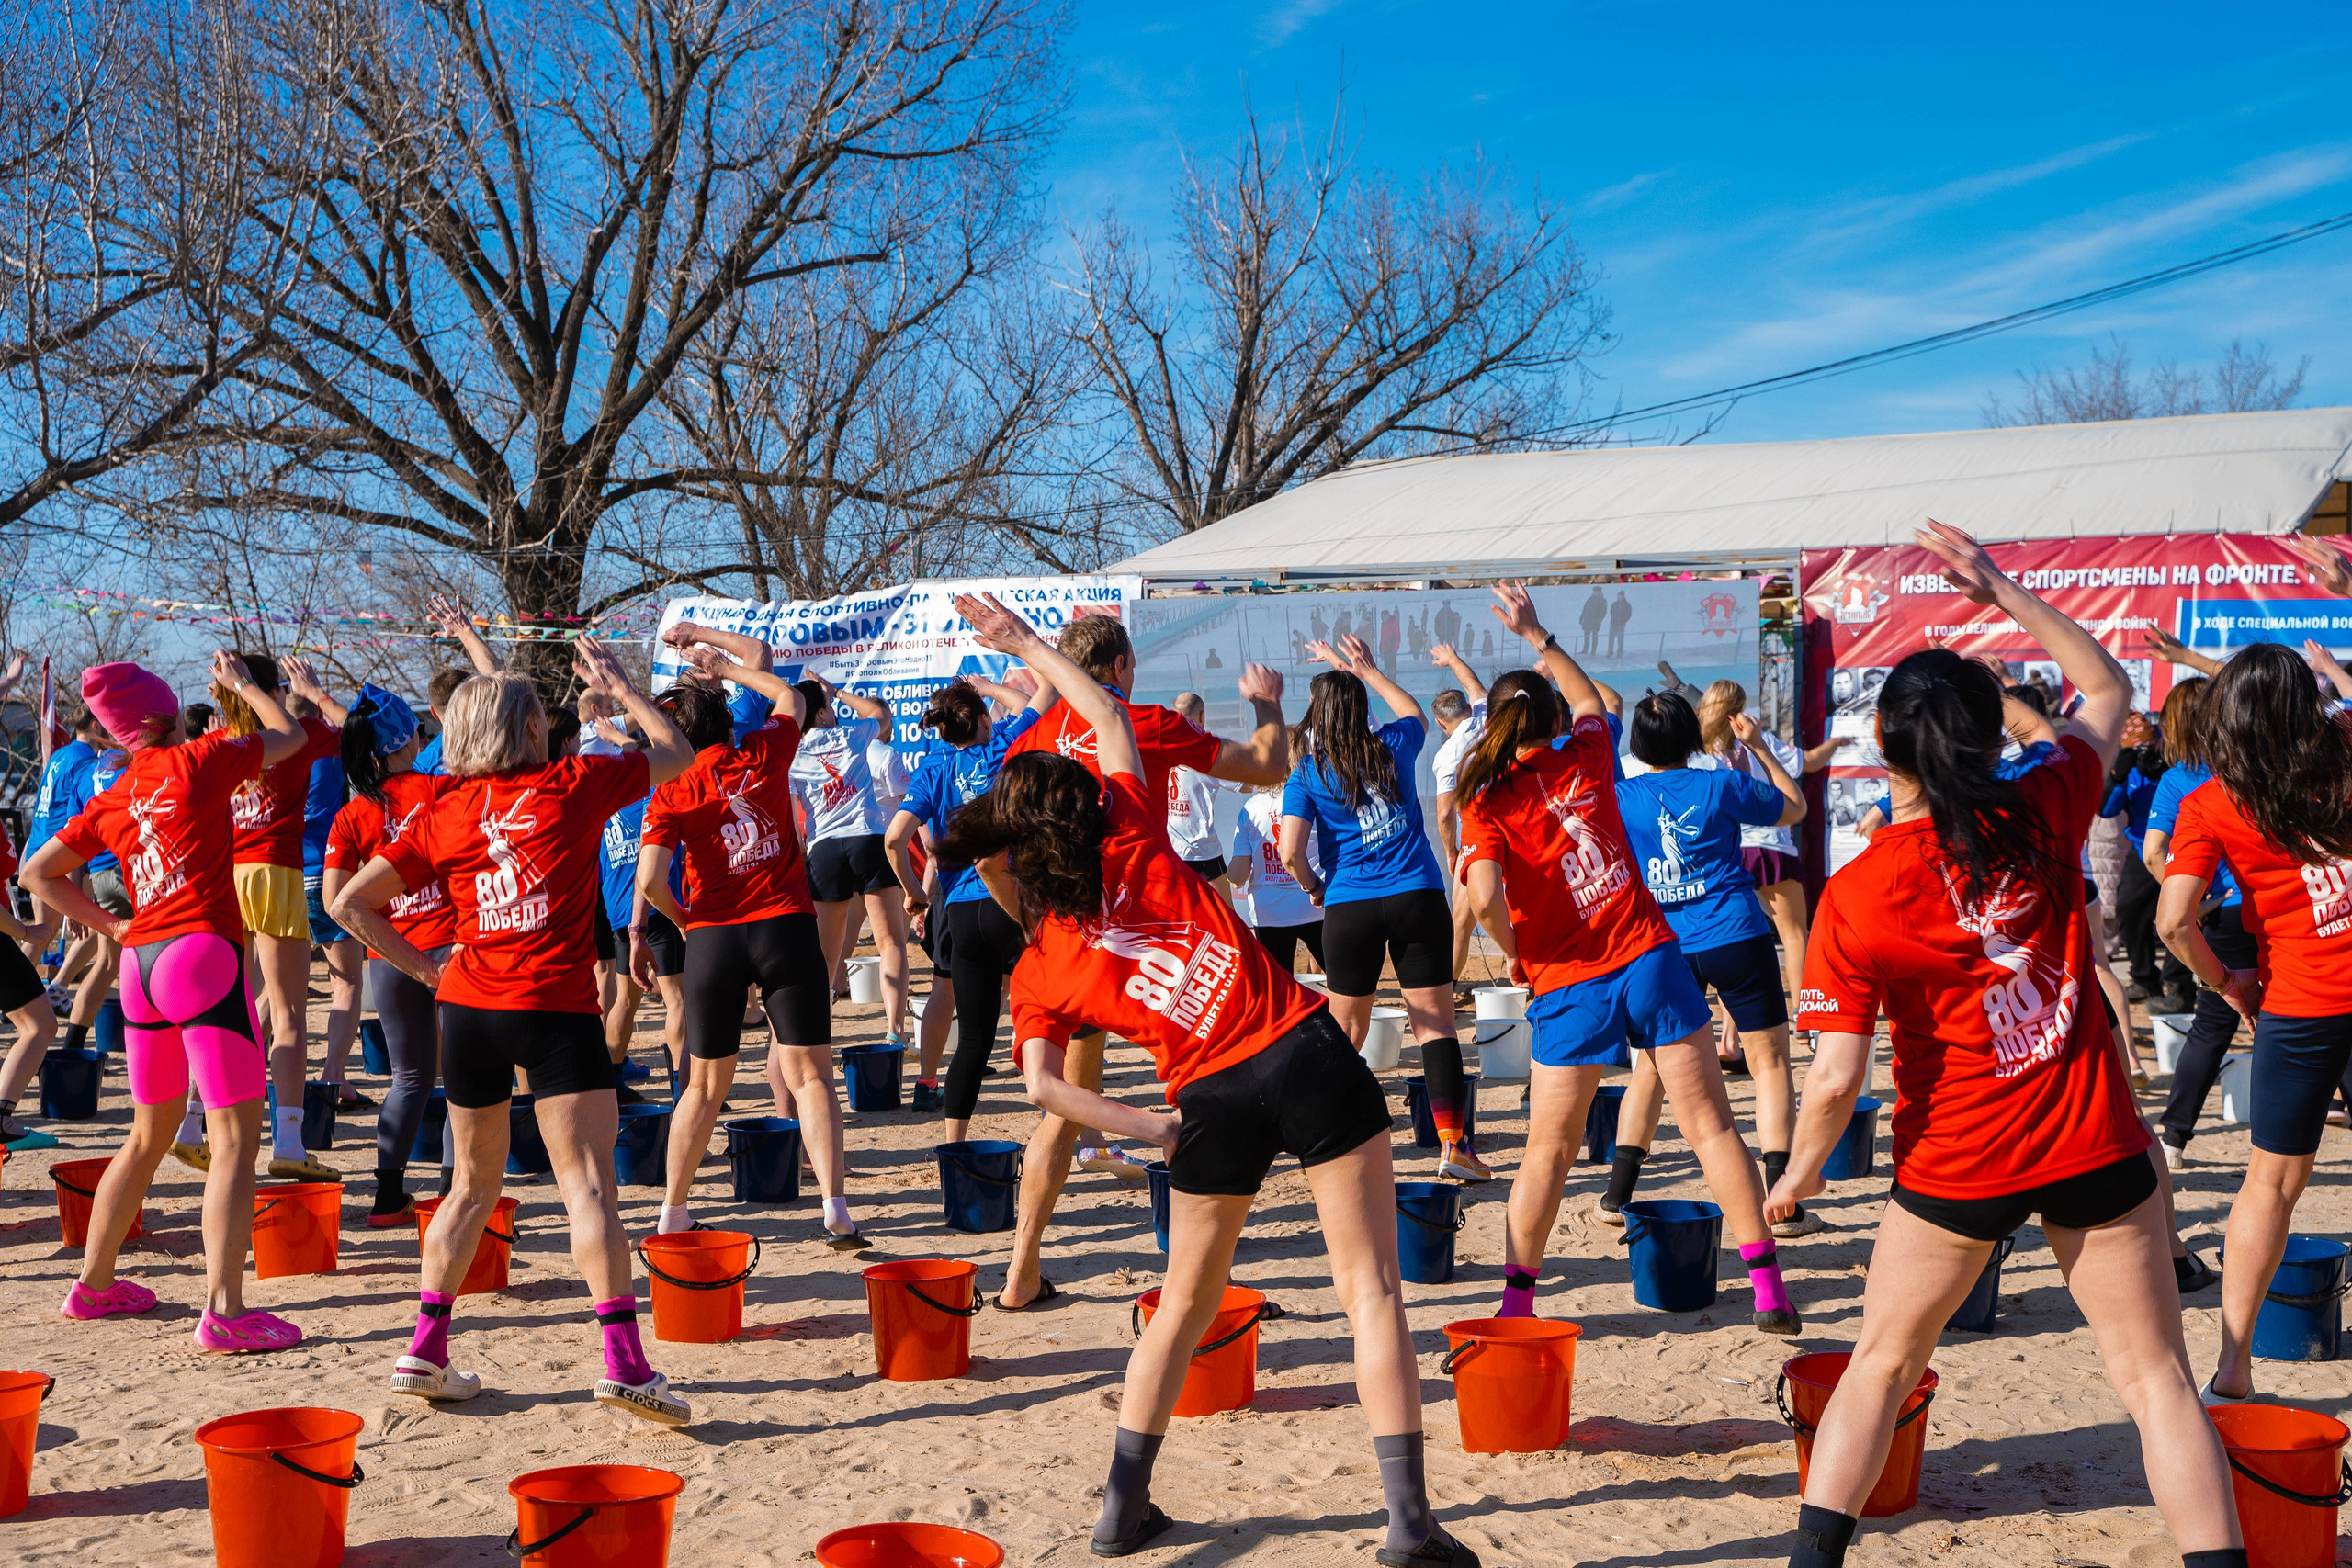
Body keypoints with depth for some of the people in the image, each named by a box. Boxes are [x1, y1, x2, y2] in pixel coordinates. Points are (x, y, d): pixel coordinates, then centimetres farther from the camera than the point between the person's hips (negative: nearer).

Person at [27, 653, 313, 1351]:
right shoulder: (196, 760, -2)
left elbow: (37, 873, 20)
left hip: (140, 963, 7)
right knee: (235, 1138, -7)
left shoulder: (112, 803, 14)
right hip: (203, 954, -7)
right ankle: (223, 1311, -14)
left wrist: (111, 926, 17)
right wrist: (242, 684, 25)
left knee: (149, 1136, 22)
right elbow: (291, 735, 10)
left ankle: (92, 1284, 31)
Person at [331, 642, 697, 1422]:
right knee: (587, 1183, -8)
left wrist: (421, 967, 11)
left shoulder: (441, 813, 8)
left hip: (469, 1007, 4)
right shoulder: (573, 784, 1)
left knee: (473, 1186, 18)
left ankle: (425, 1351, 19)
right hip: (557, 1007, -4)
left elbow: (349, 903, 7)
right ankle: (623, 1360, -17)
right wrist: (617, 685, 25)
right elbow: (677, 752, 16)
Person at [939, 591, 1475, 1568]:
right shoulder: (1136, 845, 8)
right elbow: (1110, 717, 21)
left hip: (1213, 1099, 1)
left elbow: (1044, 1088, -6)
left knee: (1186, 1303, 21)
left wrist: (1153, 1129, 0)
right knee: (1369, 1287, 0)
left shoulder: (1036, 976, 8)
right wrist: (1029, 644, 29)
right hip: (1305, 1051, -1)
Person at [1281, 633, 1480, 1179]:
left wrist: (1316, 888, 10)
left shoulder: (1306, 775, 0)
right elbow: (1414, 713, 30)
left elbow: (1291, 854, -9)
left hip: (1349, 907, 0)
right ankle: (1453, 1144, -3)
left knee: (1345, 1030, 12)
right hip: (1418, 896, 1)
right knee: (1435, 1023, 2)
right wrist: (1367, 671, 35)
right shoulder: (1393, 748, 5)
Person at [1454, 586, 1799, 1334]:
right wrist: (1538, 638, 32)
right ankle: (1768, 1287, 4)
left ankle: (1518, 1300, 12)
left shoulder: (1487, 807, -5)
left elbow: (1486, 895, -22)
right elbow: (1590, 698, 28)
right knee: (1711, 1126, 5)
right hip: (1650, 959, 2)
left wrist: (1516, 955, -4)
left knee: (1547, 1152, 10)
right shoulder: (1584, 760, 4)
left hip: (1570, 989, -2)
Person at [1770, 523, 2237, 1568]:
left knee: (1881, 1365, 16)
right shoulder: (2043, 816, -7)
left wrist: (1800, 1171, 3)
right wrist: (2003, 595, 12)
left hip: (1955, 1167, -1)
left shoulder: (1854, 899, -14)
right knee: (2156, 1376, 11)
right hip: (2095, 1147, 2)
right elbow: (2108, 689, 12)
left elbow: (1835, 1080, -15)